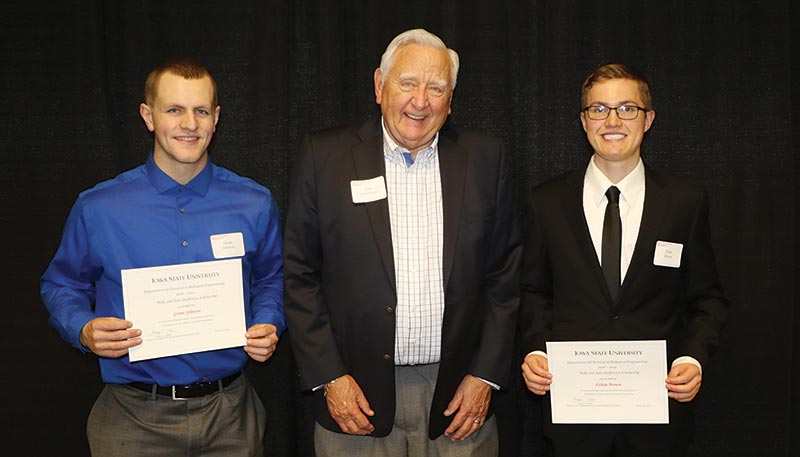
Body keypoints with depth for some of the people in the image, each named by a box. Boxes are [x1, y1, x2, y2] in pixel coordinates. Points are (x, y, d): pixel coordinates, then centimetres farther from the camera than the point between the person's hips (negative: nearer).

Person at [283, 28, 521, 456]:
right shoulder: (324, 155, -3)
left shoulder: (486, 158, 2)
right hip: (356, 392, -1)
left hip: (458, 395, 1)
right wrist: (328, 377, -6)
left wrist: (485, 375, -1)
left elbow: (504, 274, 4)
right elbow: (299, 274, -1)